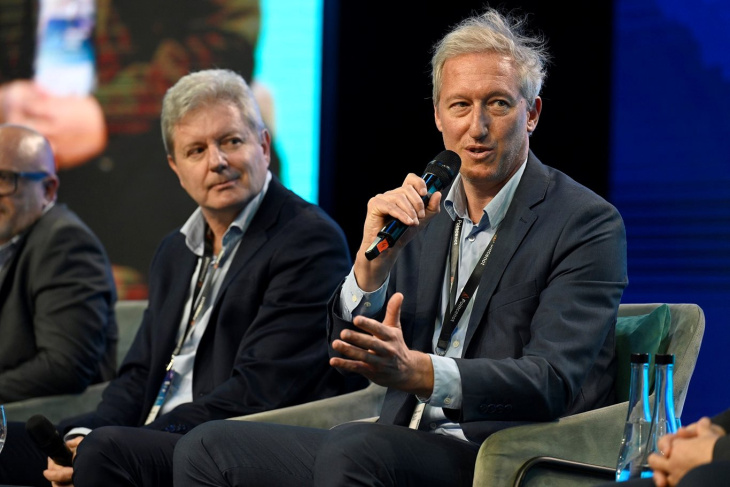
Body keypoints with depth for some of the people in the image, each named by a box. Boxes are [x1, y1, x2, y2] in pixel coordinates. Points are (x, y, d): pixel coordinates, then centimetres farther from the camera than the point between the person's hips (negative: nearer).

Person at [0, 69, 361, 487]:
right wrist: (84, 434, -6)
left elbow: (259, 392, -15)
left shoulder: (310, 240, -7)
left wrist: (99, 445, -19)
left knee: (110, 449, -32)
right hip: (154, 442, 8)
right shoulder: (177, 252, 21)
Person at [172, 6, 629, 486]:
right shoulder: (424, 211, 14)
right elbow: (347, 349, 10)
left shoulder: (588, 224, -5)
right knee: (208, 448, -8)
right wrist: (375, 255, -9)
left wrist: (415, 370, -31)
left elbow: (553, 380, -17)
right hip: (409, 442, 7)